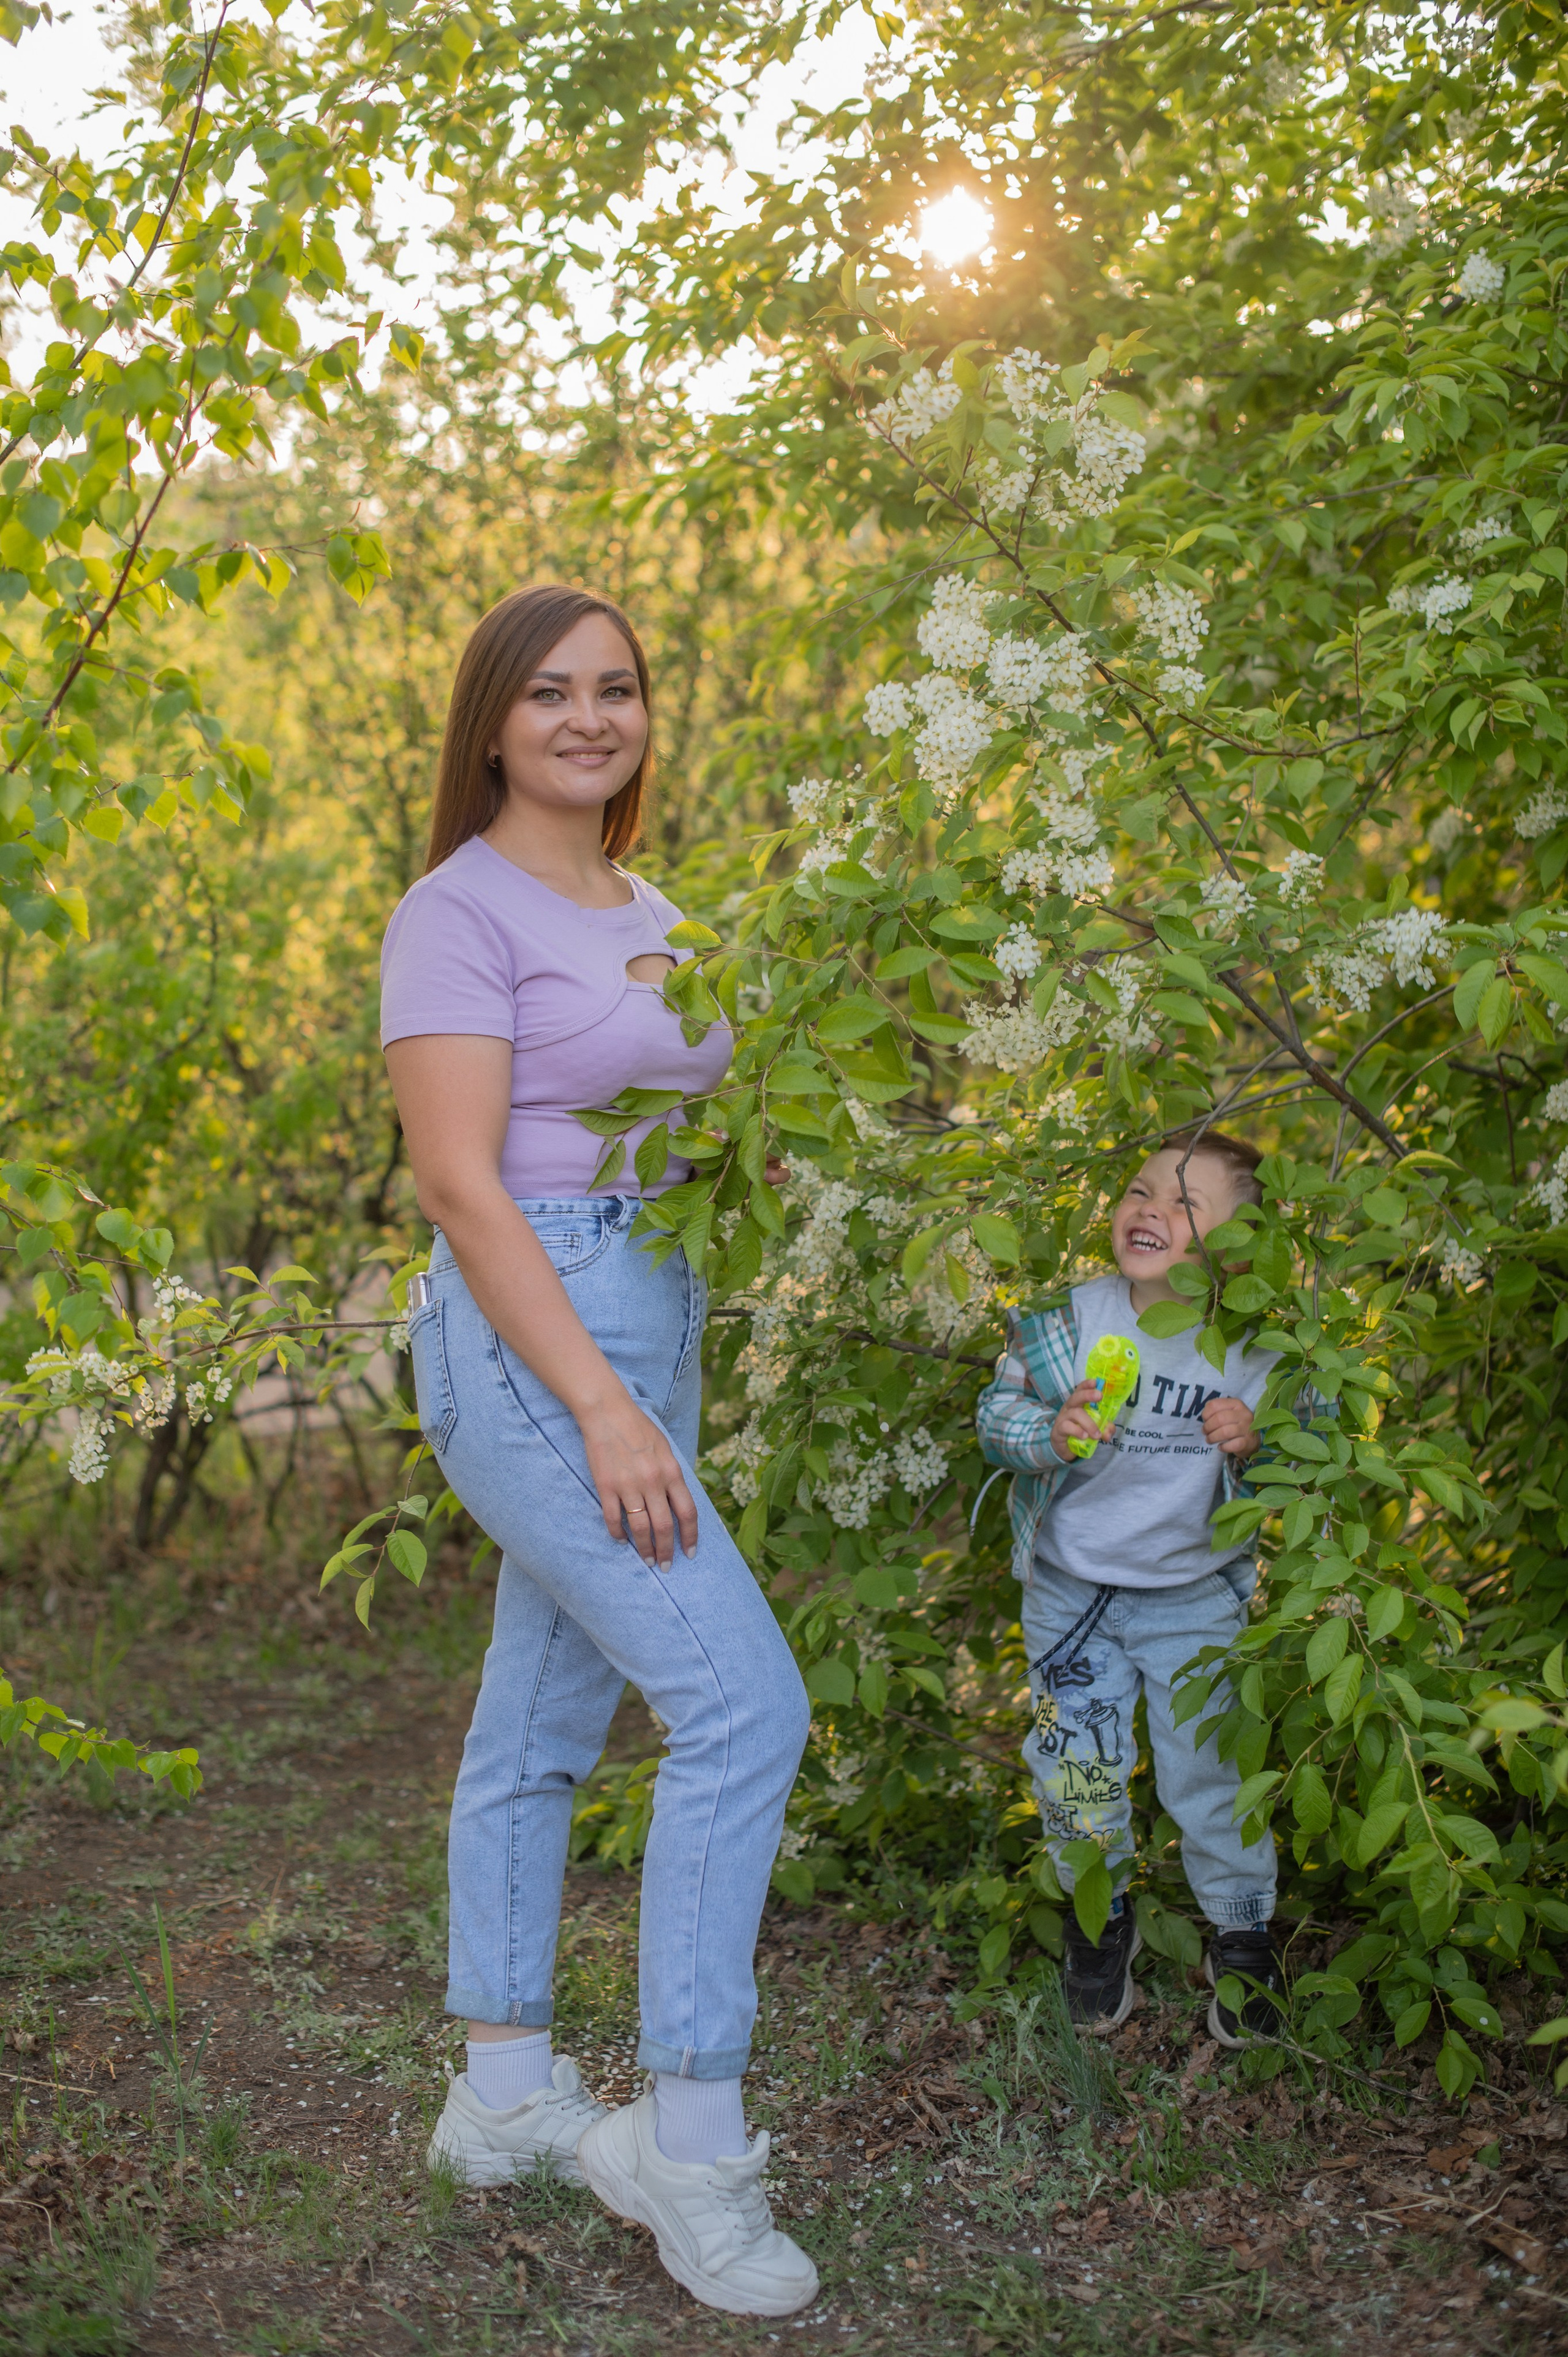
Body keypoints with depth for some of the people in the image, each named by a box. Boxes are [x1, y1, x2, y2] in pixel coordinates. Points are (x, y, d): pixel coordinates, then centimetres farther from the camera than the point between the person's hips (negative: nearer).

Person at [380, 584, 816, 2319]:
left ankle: (504, 2094, 26)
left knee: (542, 1720, 14)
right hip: (525, 1339, -8)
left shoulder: (653, 919, 16)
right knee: (743, 1702, -15)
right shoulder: (461, 909, -8)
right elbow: (459, 1180, -16)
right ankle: (690, 2136, -4)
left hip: (650, 1327, 8)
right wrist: (602, 1407, -21)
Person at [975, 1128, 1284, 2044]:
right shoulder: (1067, 1320, -11)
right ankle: (1102, 1917, 32)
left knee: (1211, 1770, 4)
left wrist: (1254, 1446, -25)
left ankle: (1242, 1933, 27)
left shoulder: (1256, 1345, -12)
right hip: (1071, 1589, 1)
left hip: (1197, 1599, -1)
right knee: (1076, 1771, 7)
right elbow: (998, 1415, -7)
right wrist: (1050, 1434, -27)